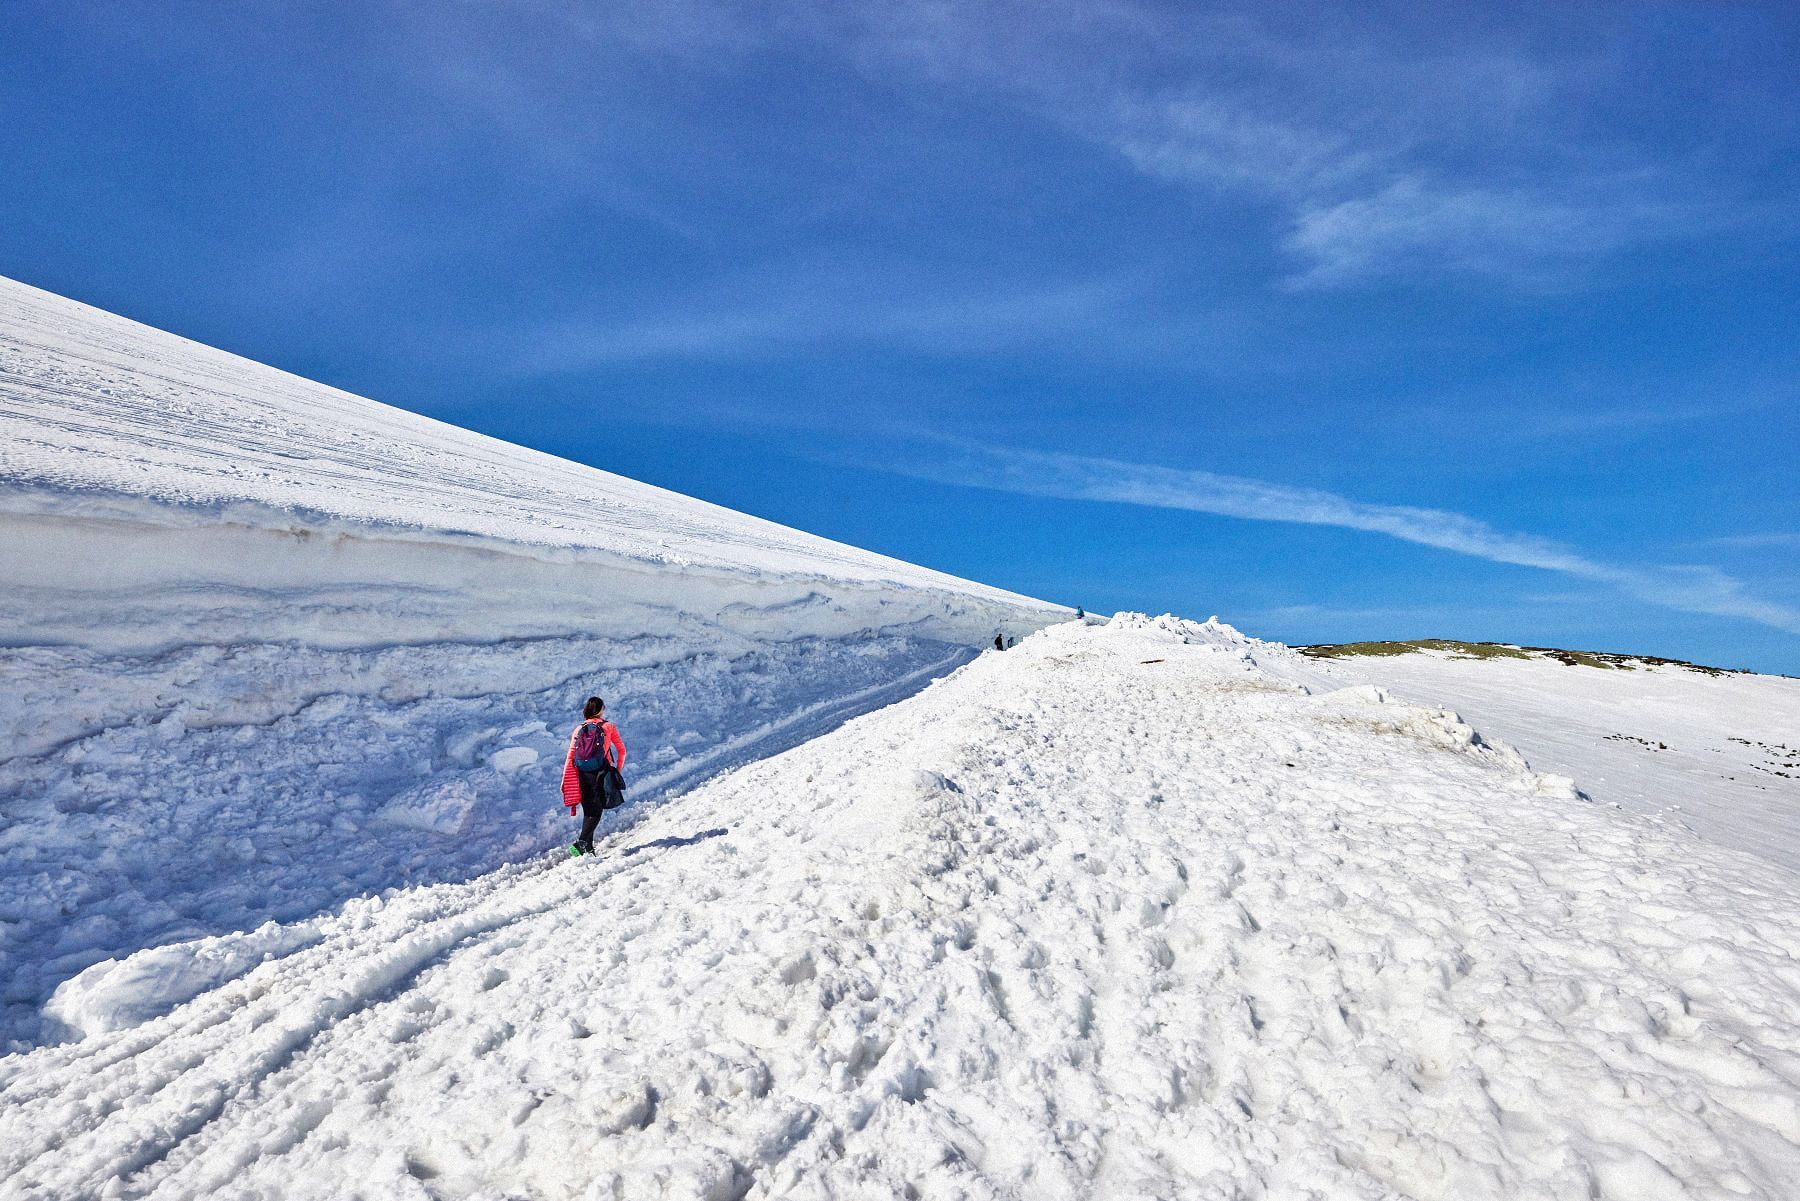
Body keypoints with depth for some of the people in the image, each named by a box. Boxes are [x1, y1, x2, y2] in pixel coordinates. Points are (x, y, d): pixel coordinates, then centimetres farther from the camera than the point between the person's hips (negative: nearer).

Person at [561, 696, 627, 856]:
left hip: (582, 775, 4)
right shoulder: (608, 727, 2)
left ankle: (588, 848, 16)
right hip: (601, 774, -4)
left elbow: (570, 757, 4)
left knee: (588, 811, 14)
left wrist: (565, 781, 6)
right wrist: (618, 769, 18)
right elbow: (621, 750, 5)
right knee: (596, 811, -3)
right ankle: (581, 843, -20)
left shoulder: (579, 729, 8)